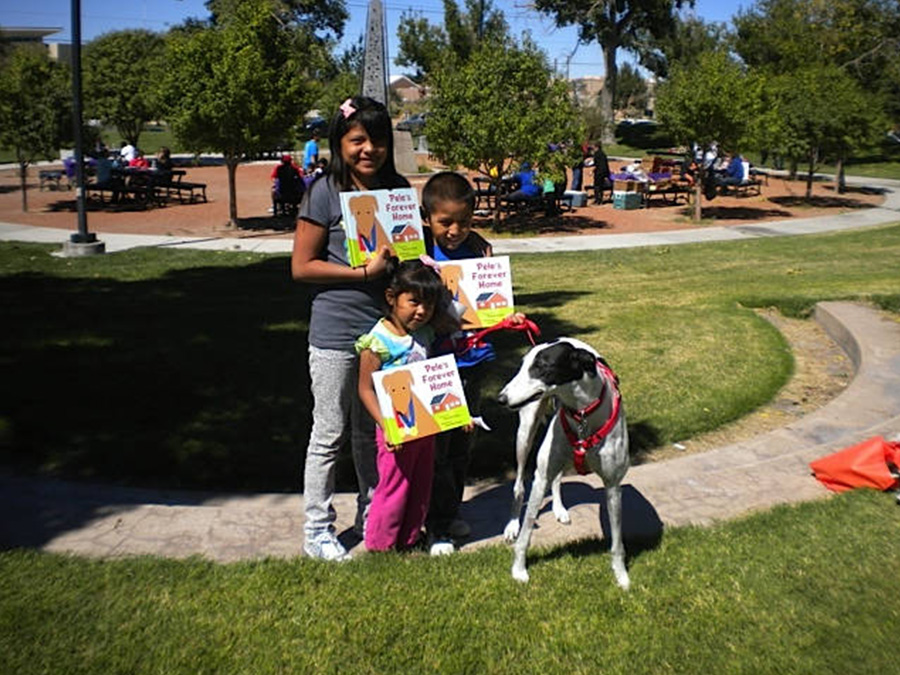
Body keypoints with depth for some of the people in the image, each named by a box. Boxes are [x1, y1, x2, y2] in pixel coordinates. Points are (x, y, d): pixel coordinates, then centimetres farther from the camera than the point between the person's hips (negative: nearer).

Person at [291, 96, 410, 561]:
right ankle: (317, 529, 22)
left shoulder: (398, 189, 6)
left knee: (374, 430, 18)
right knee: (330, 434, 6)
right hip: (336, 334, -5)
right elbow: (301, 267, -11)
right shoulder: (325, 193, -9)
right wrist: (364, 271, -18)